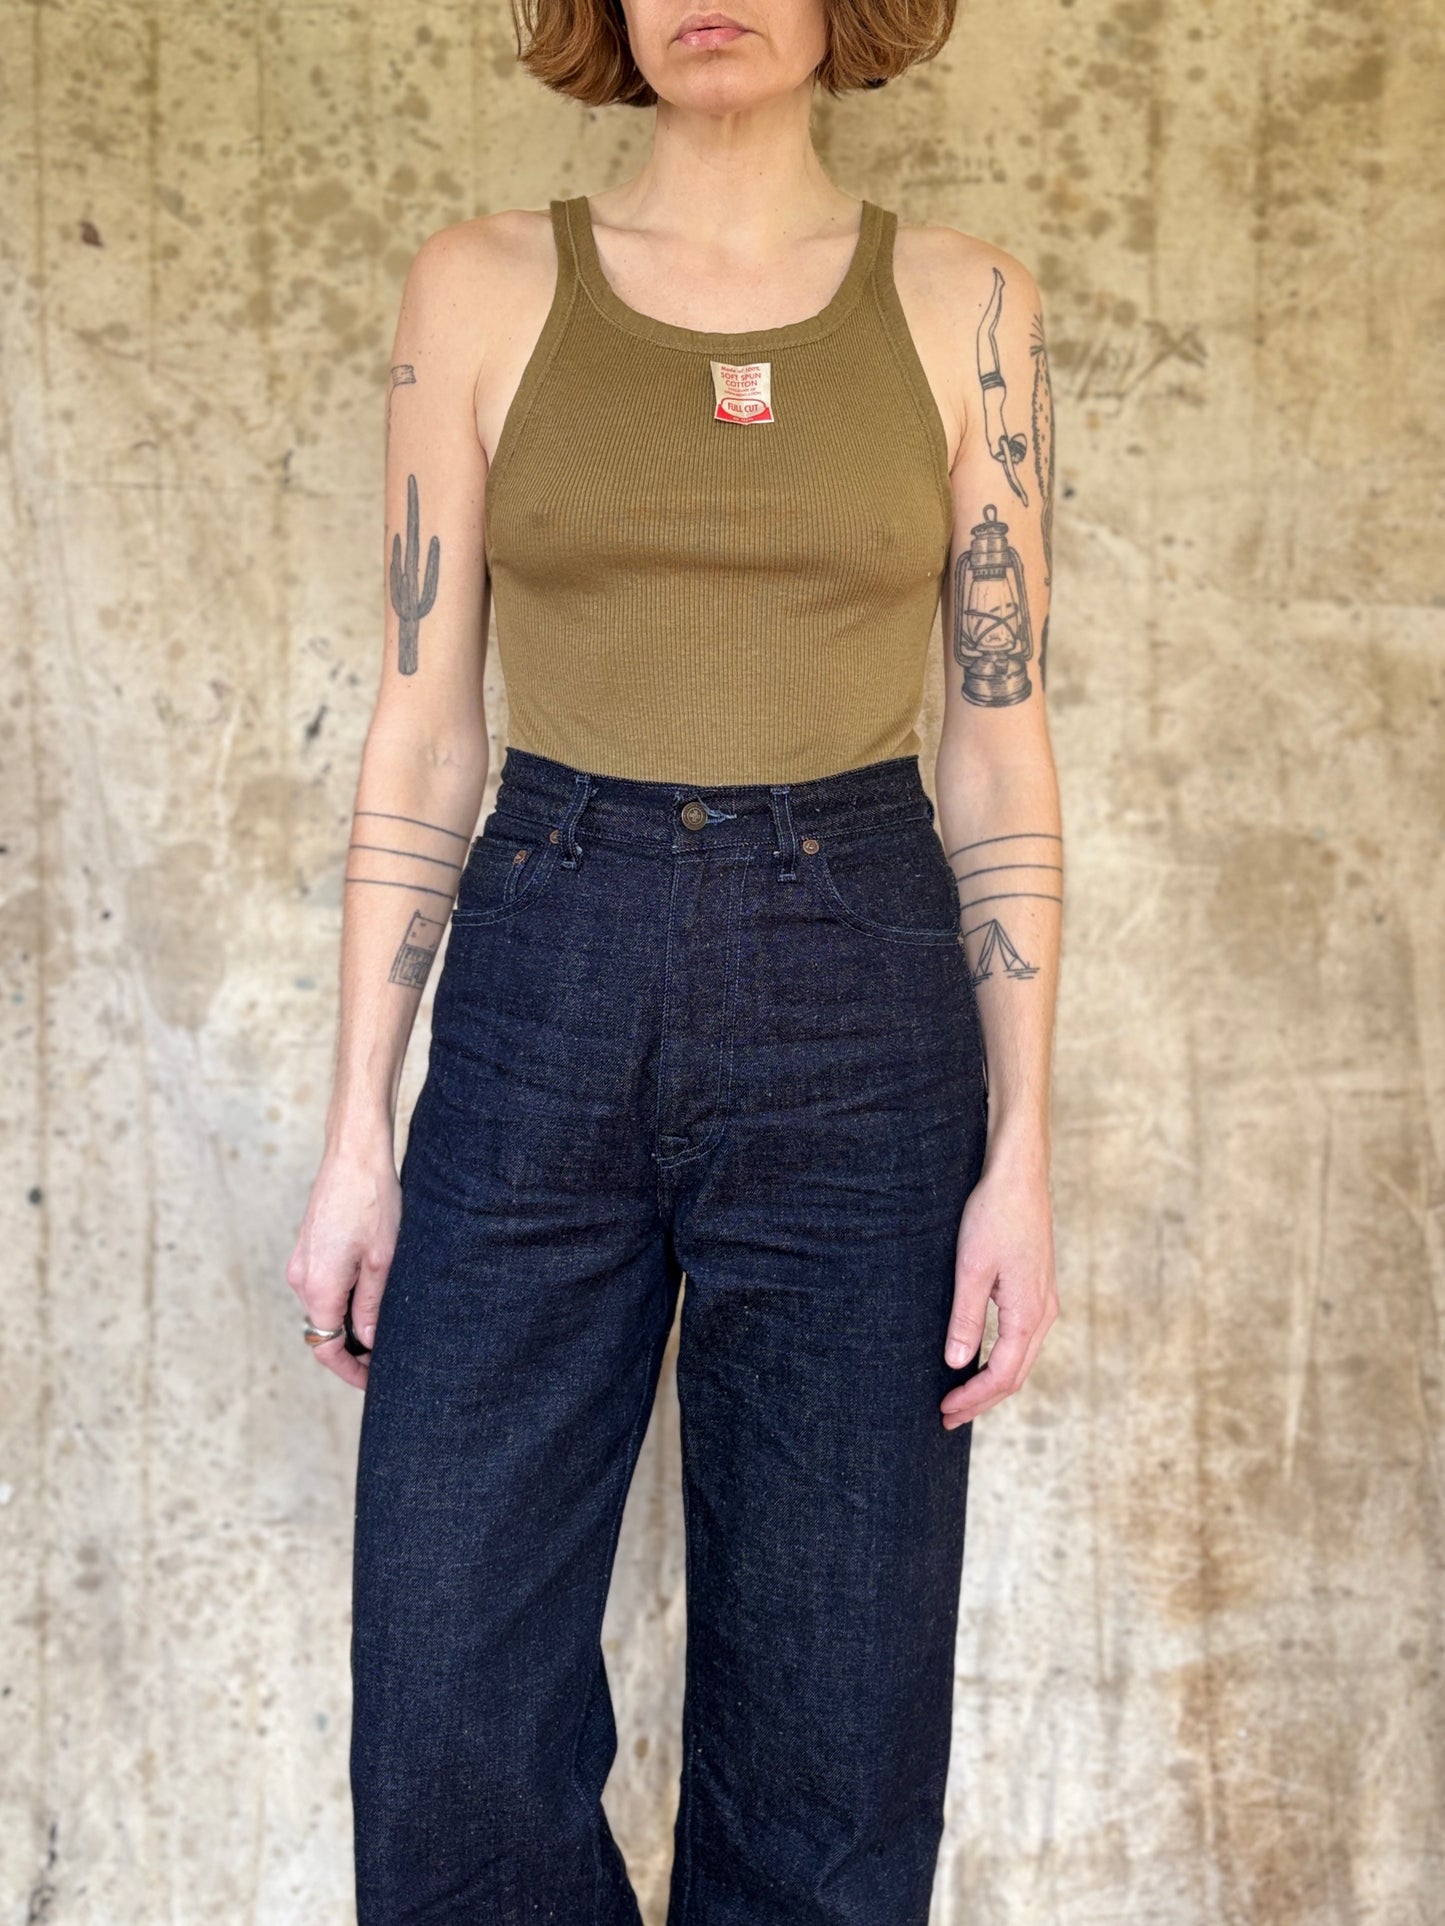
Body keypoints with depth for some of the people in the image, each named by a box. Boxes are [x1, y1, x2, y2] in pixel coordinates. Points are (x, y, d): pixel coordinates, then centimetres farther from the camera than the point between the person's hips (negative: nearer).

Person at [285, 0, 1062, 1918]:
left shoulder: (966, 305, 6)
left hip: (859, 1029, 0)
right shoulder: (482, 288, 6)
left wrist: (1022, 1154, -2)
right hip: (542, 989, 1)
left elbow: (1000, 752, 4)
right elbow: (422, 732, 5)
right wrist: (359, 1128, 1)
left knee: (829, 1742, 7)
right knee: (455, 1735, 2)